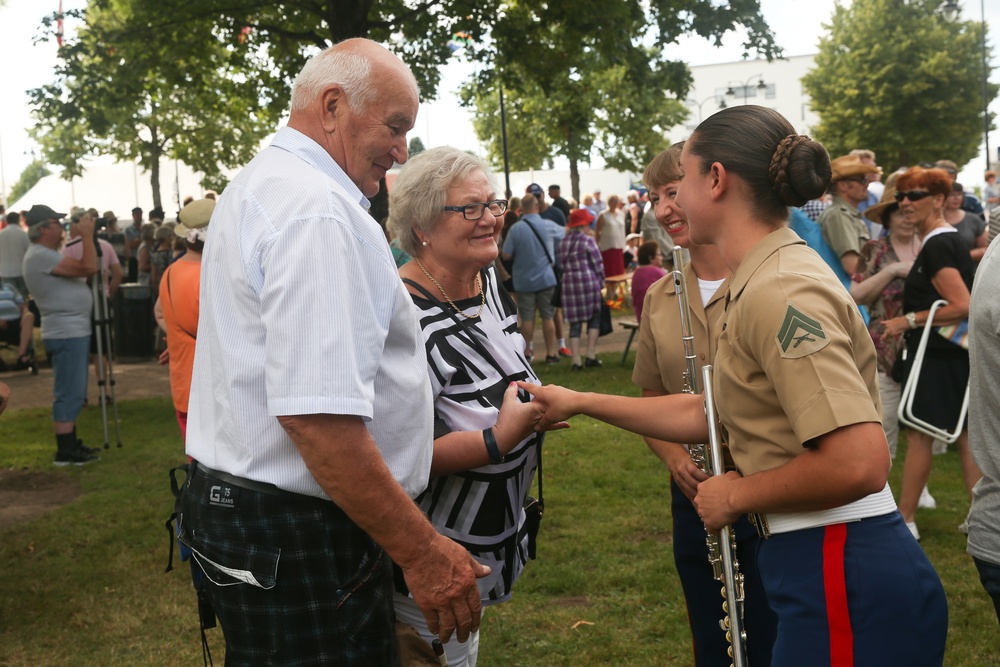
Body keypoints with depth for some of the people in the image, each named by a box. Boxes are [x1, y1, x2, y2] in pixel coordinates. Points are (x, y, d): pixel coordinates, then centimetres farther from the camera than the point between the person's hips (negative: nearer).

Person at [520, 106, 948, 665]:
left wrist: (736, 495, -13)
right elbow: (708, 413, 17)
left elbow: (860, 463, -28)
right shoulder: (765, 279, 11)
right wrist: (579, 402, 19)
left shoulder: (779, 292, -20)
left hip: (841, 580, -9)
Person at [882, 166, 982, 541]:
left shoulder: (936, 247, -19)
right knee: (965, 433, 12)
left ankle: (905, 520, 7)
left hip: (937, 354, -10)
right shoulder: (951, 240, 12)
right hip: (959, 352, 10)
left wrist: (910, 320, -19)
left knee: (919, 435, -1)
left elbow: (962, 306, -25)